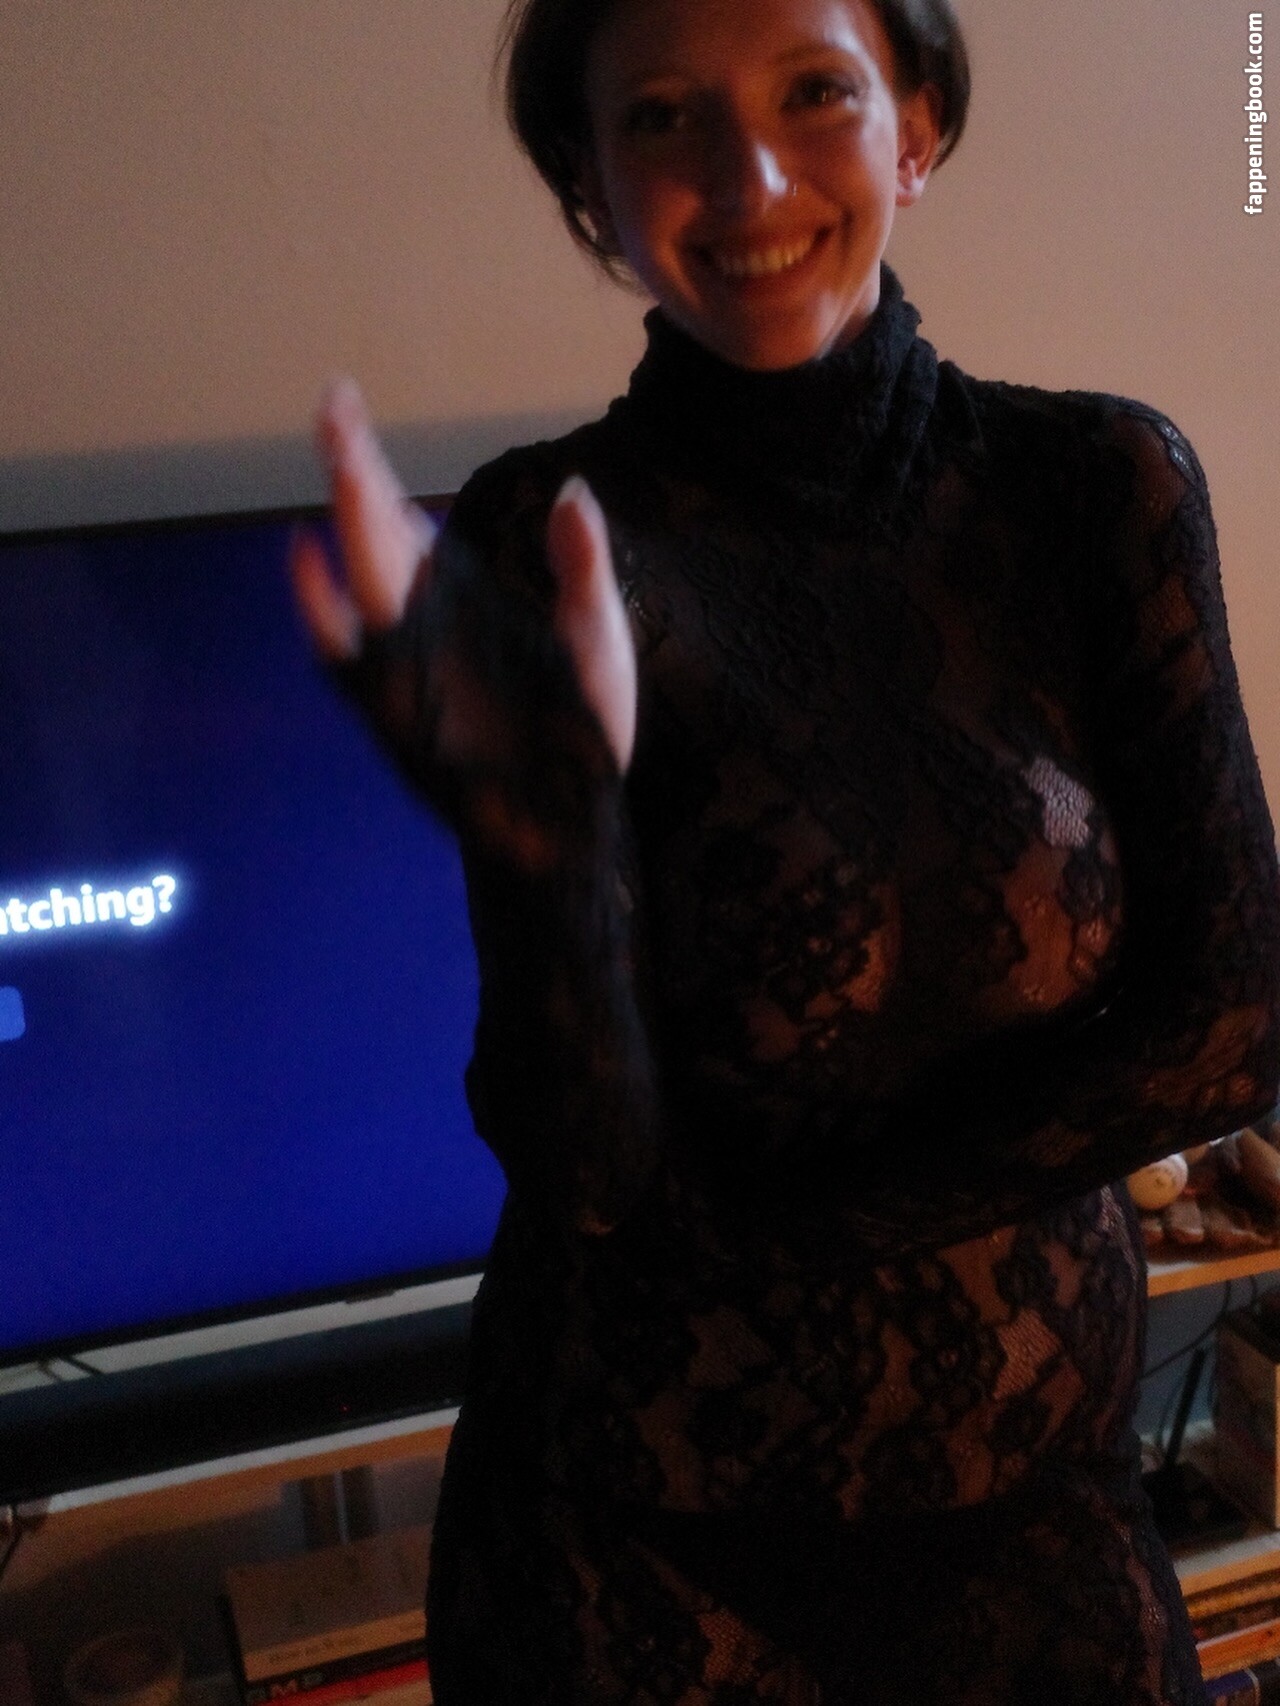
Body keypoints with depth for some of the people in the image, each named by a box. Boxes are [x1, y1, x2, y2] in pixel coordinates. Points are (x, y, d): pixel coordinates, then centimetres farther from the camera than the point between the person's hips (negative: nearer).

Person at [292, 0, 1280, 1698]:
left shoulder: (1103, 482, -8)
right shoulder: (550, 539, -15)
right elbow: (583, 1157, -19)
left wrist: (789, 1191, -14)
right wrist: (540, 827, -38)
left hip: (1041, 1460, 2)